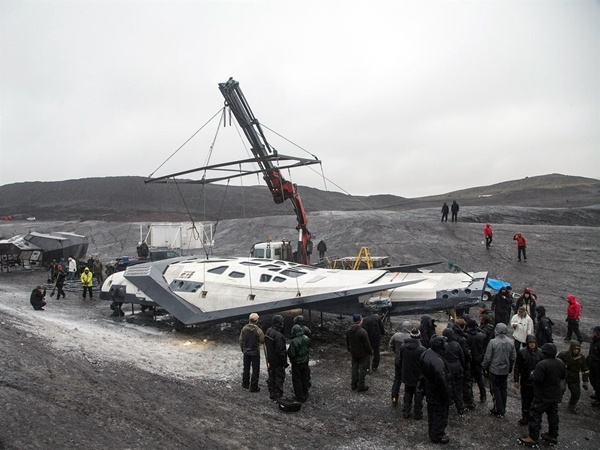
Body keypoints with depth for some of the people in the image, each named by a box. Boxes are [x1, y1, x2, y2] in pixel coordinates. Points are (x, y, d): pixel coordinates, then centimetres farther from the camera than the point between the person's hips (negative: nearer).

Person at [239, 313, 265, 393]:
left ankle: (245, 384, 33)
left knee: (246, 368, 20)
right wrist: (260, 342, 10)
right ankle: (253, 387, 12)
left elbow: (241, 340, 3)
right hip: (255, 352, -5)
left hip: (246, 352, 5)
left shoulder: (244, 328, -7)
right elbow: (263, 341, -13)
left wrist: (242, 349, 17)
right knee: (255, 370, 8)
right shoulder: (258, 330, -22)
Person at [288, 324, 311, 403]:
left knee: (297, 380, 7)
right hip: (305, 362, 6)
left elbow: (291, 354, -23)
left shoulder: (294, 341, -26)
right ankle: (305, 395, 30)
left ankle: (300, 398, 13)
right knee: (305, 379, 19)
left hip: (297, 363, -6)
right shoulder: (307, 339, -6)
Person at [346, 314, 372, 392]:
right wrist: (370, 352, -4)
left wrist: (349, 350, 24)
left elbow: (347, 342, 9)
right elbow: (367, 344, -19)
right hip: (363, 354, -6)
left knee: (354, 368, 18)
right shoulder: (362, 331, -26)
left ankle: (354, 385, 27)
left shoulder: (349, 330, -4)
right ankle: (361, 387, 13)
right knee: (362, 370, 6)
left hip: (354, 353, 6)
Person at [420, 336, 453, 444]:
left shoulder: (425, 354, -4)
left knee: (432, 412, 24)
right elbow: (442, 381, -29)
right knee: (440, 414, 12)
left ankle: (432, 432, 42)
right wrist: (447, 395, -17)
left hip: (429, 391, 9)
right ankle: (438, 436, 27)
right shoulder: (437, 361, -34)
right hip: (438, 394, -9)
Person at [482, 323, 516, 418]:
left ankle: (499, 410, 8)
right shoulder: (510, 343, -3)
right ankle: (503, 409, 25)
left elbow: (487, 357, -14)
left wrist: (484, 367, 1)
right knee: (503, 389, 16)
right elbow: (513, 358, 6)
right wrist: (510, 367, 21)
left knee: (496, 389, 5)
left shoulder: (493, 342, -19)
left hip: (494, 370, -5)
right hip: (505, 371, 5)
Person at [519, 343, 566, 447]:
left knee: (535, 414, 0)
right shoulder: (560, 363, -2)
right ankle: (553, 436, 31)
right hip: (556, 395, 8)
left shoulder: (542, 364, -28)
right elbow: (564, 376, 12)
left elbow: (536, 379, -28)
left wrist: (532, 374, -8)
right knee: (553, 414, 19)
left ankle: (533, 438, 2)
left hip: (543, 396, -8)